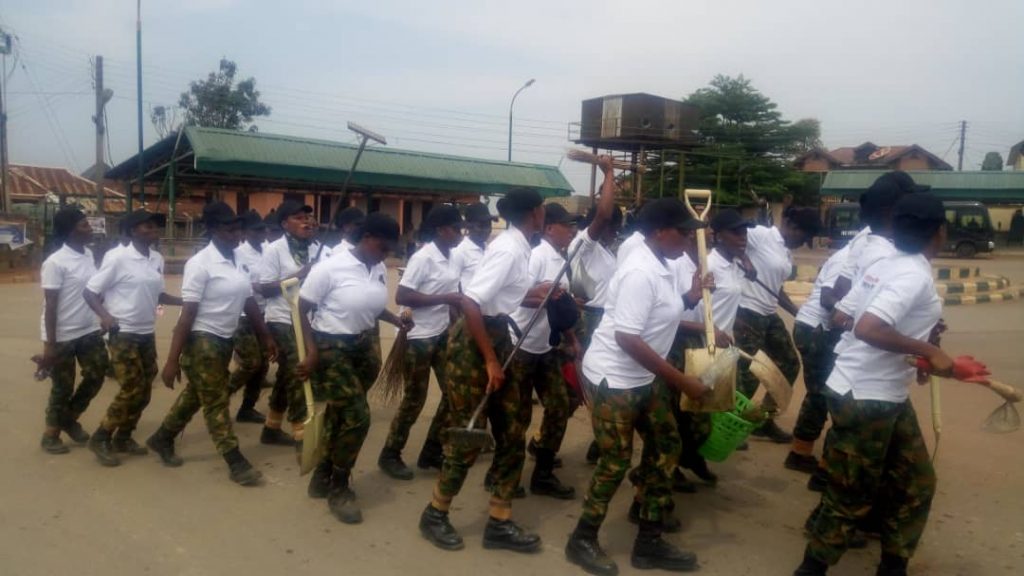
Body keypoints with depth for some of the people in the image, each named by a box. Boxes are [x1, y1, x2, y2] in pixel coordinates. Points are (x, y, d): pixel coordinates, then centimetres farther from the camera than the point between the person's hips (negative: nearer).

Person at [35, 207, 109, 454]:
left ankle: (70, 419, 31)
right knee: (62, 388, 6)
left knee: (96, 376, 9)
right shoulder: (55, 263, -17)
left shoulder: (89, 255, 4)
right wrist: (49, 344, -17)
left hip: (89, 331, 7)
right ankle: (51, 434, 26)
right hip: (63, 336, -6)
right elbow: (50, 306, -17)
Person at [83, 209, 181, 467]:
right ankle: (101, 438, 12)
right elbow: (89, 292, -10)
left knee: (144, 391, 12)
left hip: (147, 334, 7)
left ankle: (123, 437, 29)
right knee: (131, 390, -7)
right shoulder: (118, 259, -14)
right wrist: (105, 315, -27)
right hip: (123, 334, -7)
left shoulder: (157, 259, 5)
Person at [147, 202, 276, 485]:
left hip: (224, 340, 8)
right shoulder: (200, 263, -18)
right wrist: (172, 360, -22)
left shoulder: (239, 261, 4)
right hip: (203, 341, -8)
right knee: (216, 401, 3)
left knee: (196, 395, 21)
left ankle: (162, 438, 42)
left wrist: (266, 337, 16)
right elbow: (187, 313, -21)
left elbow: (249, 303, 12)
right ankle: (235, 462, 13)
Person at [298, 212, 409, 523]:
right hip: (330, 347, -6)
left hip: (362, 345, 6)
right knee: (357, 415, -9)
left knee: (342, 415, 15)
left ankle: (324, 475, 36)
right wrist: (311, 348, -17)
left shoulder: (380, 270, 0)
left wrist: (396, 320, -2)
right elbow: (302, 308, -11)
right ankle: (338, 488, 12)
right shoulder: (331, 267, -17)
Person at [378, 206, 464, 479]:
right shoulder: (423, 258, -18)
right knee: (414, 400, 2)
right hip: (419, 338, -8)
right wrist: (445, 298, -24)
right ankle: (390, 455, 20)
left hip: (442, 334, 8)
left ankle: (431, 451, 23)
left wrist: (458, 301, 0)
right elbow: (401, 297, -23)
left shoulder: (450, 256, 5)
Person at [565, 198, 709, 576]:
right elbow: (627, 338, -27)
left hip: (643, 378, 10)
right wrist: (682, 381, -24)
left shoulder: (663, 268, 5)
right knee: (616, 463, 0)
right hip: (613, 378, -10)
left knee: (667, 448, 13)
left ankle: (649, 543, 25)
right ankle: (582, 541, 22)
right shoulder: (640, 274, -24)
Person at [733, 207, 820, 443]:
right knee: (749, 374, -6)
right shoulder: (761, 235, -11)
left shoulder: (788, 255, 15)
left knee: (790, 364, 16)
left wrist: (798, 313, 19)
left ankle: (765, 420, 28)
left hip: (770, 316, 10)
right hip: (748, 313, -10)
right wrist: (745, 260, -30)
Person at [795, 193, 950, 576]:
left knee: (916, 484, 19)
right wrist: (928, 351, -24)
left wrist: (922, 335, 13)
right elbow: (867, 328, -33)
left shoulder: (891, 265, 8)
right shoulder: (915, 275, -20)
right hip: (863, 398, -10)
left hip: (887, 396, 10)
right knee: (850, 497, 3)